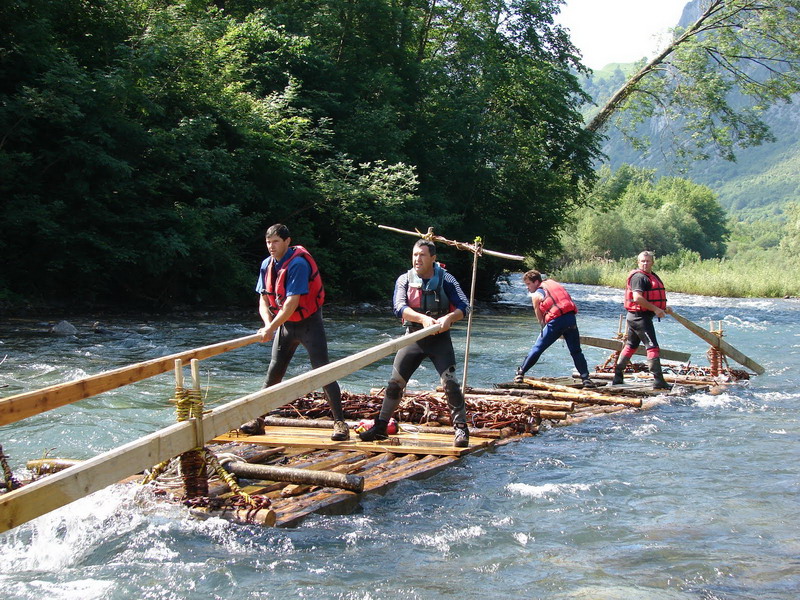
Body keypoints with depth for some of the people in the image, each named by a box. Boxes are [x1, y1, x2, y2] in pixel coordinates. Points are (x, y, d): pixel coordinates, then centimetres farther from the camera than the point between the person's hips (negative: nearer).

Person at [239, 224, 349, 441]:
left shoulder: (297, 264, -22)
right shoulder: (267, 265, 2)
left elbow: (292, 303, -26)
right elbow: (263, 300, 3)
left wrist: (271, 328, -22)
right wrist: (268, 324, -16)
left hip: (308, 322, -7)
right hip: (285, 324, 7)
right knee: (273, 373, 8)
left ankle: (340, 423, -10)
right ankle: (258, 420, 15)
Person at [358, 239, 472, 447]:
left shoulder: (445, 279, -6)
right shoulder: (404, 280, -1)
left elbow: (464, 307, -12)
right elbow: (399, 307, -17)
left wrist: (449, 317, -34)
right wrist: (423, 318, -35)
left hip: (440, 338, -2)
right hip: (413, 336, 2)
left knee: (450, 382, -14)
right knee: (395, 382, 2)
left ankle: (461, 429, -5)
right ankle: (380, 426, 13)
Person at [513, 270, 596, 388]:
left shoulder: (536, 295, 9)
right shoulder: (553, 283, 23)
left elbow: (540, 319, 11)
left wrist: (544, 327, 24)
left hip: (556, 321, -4)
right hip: (571, 317, 4)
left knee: (537, 348, 7)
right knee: (576, 351, 12)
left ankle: (520, 373, 14)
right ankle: (585, 378, 4)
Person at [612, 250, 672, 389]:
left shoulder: (651, 276, 19)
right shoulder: (639, 277, -14)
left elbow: (650, 298, 29)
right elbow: (638, 298, -25)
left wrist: (664, 308, 15)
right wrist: (655, 309, -23)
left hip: (634, 317, 11)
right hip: (641, 316, -11)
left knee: (630, 346, 15)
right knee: (652, 346, -10)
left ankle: (617, 377, 20)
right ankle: (658, 381, -11)